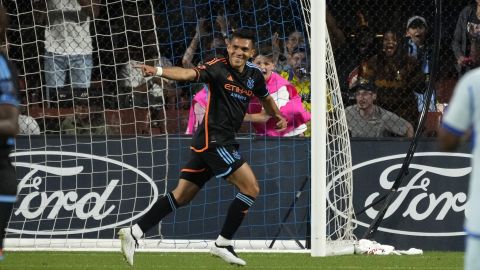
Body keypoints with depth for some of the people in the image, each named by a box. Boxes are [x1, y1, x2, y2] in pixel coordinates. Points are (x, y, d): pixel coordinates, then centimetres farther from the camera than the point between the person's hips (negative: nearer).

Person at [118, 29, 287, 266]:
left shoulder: (254, 75, 10)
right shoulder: (219, 68, -12)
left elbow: (266, 98, 34)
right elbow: (190, 74, -30)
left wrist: (277, 116, 25)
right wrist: (159, 71, -45)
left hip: (223, 142, 8)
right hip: (213, 139, -8)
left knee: (181, 196, 8)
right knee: (251, 188, -9)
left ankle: (133, 233, 8)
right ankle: (223, 244, -1)